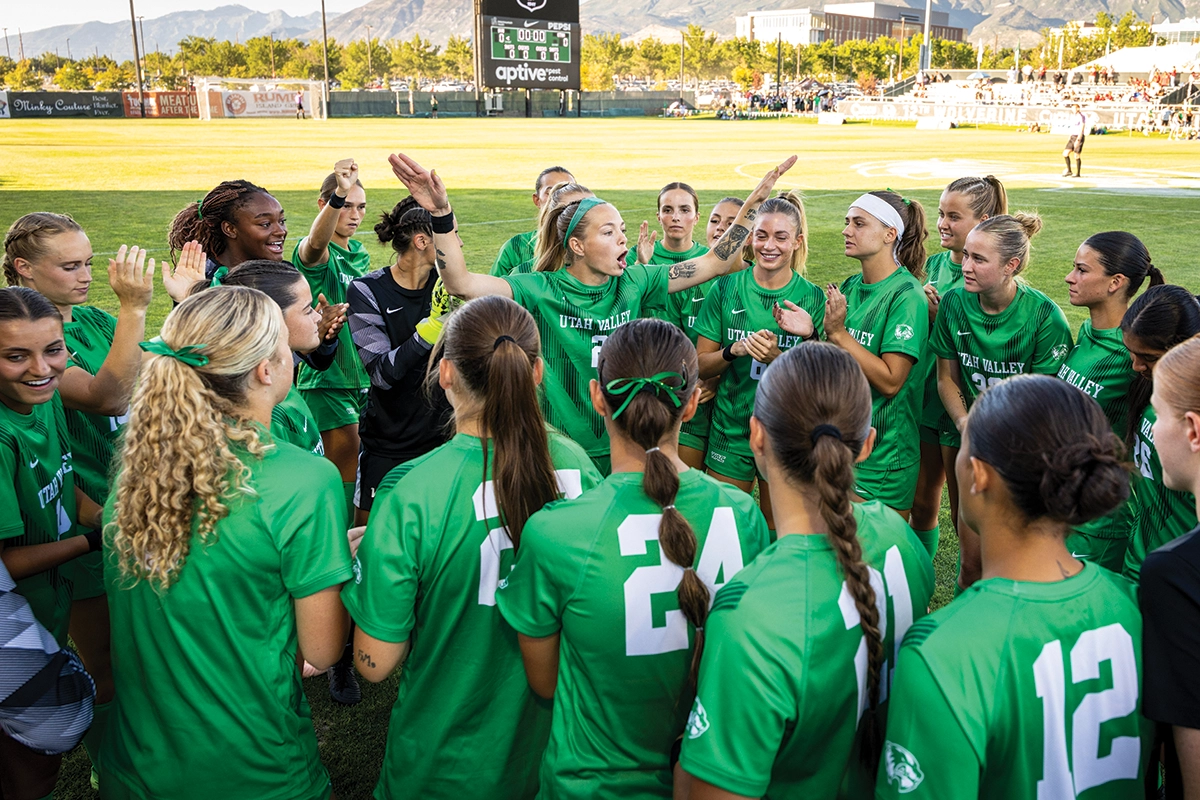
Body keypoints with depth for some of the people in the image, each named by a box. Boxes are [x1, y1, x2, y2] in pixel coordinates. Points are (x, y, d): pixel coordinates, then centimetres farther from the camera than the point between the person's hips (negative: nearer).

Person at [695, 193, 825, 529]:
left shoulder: (812, 298, -5)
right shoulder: (727, 288, -2)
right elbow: (700, 366, 0)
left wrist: (777, 357, -23)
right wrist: (735, 350, -19)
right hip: (730, 429, 1)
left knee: (779, 533, 12)